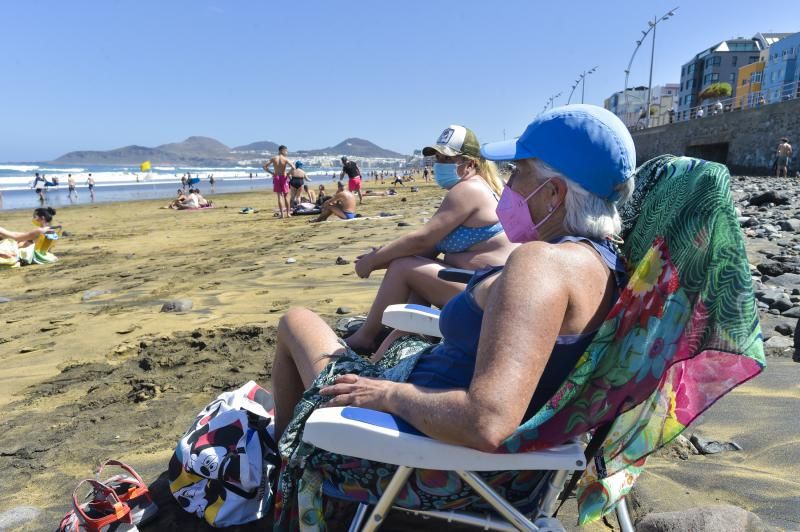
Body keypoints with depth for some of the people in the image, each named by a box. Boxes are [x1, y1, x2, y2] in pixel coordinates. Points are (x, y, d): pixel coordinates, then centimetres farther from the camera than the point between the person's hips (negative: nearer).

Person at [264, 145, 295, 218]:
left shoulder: (273, 159, 1)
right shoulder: (285, 159, -7)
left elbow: (265, 167, -2)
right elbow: (293, 167, -19)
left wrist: (271, 173, 5)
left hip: (276, 178, 2)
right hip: (283, 178, -2)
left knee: (279, 197, 5)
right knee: (286, 197, 9)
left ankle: (282, 214, 2)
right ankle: (288, 213, 10)